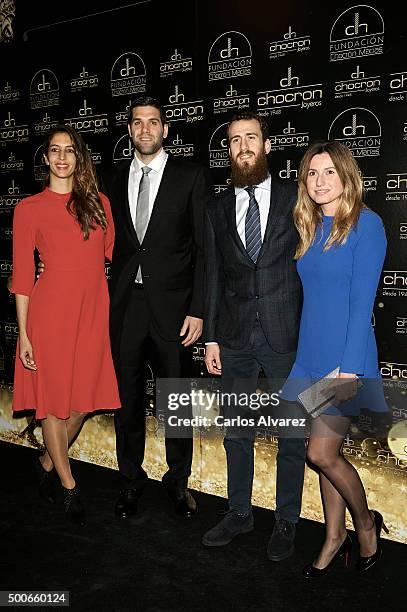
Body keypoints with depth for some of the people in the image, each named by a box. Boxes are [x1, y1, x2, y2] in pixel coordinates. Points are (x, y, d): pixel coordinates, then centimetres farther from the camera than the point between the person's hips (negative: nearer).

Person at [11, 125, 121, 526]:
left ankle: (47, 462, 37)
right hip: (51, 310, -3)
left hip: (93, 311, 3)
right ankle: (69, 487, 24)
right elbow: (22, 275, -1)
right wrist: (23, 333, -4)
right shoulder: (29, 208, 1)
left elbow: (113, 253, 11)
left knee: (83, 401, 10)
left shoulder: (99, 203, 10)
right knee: (53, 400, 6)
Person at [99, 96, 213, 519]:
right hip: (124, 305, 3)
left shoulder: (192, 177, 0)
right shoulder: (110, 180, 10)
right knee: (127, 397, 12)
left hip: (173, 305, -3)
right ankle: (131, 480, 32)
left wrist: (197, 310, -10)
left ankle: (178, 481, 30)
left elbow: (204, 249, -4)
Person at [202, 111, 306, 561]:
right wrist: (210, 338, 5)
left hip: (287, 336, -3)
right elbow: (212, 276, 8)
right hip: (235, 338, 3)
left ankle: (286, 522, 28)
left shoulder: (296, 199, 0)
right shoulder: (217, 209, 9)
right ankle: (239, 513, 34)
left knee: (291, 435, 9)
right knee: (236, 432, 15)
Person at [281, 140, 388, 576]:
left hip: (344, 356, -6)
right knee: (326, 452, 13)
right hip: (311, 355, 6)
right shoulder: (309, 227, 10)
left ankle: (366, 524, 24)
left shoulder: (366, 224, -9)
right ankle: (335, 537, 31)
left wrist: (350, 368, -18)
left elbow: (362, 301, -15)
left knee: (322, 453, -4)